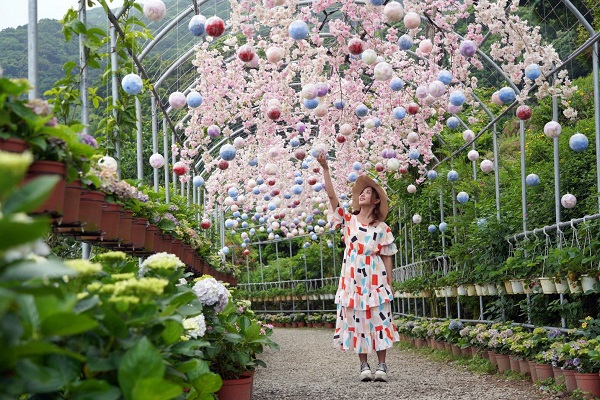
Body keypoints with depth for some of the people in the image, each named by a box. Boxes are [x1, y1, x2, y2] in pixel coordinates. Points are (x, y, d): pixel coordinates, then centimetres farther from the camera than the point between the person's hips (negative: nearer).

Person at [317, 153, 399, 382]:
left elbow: (387, 257, 5)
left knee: (378, 319, -2)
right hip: (352, 280, 2)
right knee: (356, 320, 2)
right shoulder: (348, 220, 7)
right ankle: (364, 365, 9)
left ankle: (381, 365, 3)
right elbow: (331, 195, -2)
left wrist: (389, 284, 0)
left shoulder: (382, 228, 4)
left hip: (375, 280, -2)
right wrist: (325, 169, -10)